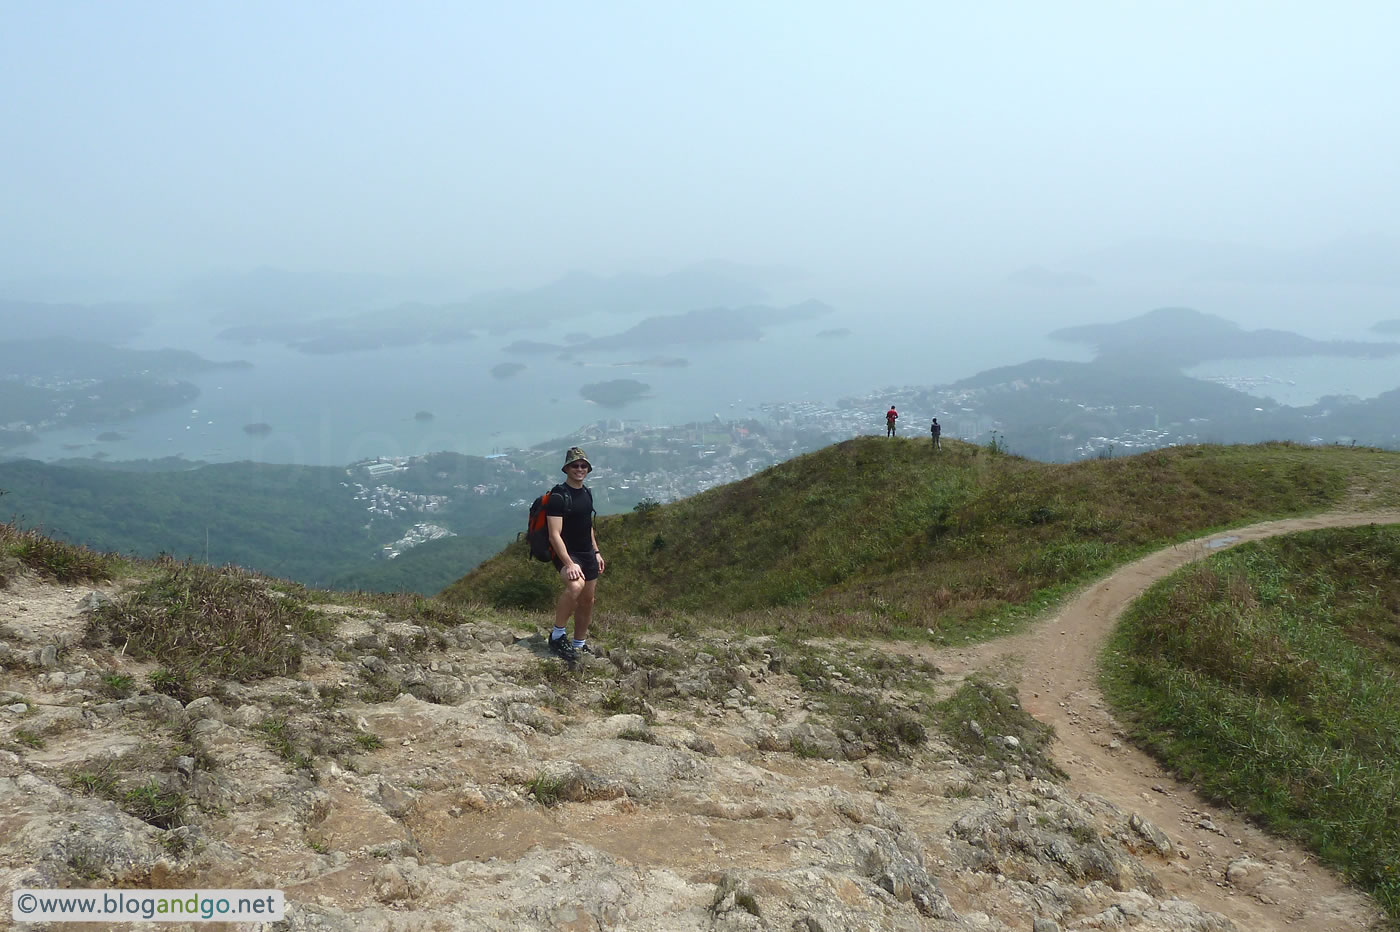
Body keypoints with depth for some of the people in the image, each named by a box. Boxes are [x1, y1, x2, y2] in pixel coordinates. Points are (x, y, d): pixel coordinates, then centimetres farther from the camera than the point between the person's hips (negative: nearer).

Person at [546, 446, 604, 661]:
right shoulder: (558, 496, -16)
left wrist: (596, 552, 20)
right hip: (566, 553, -8)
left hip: (587, 554, 8)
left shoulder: (587, 493, 10)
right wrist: (569, 564, -29)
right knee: (575, 585, -35)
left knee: (587, 600, 11)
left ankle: (580, 644, 29)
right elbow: (555, 535, -22)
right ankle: (557, 636, -19)